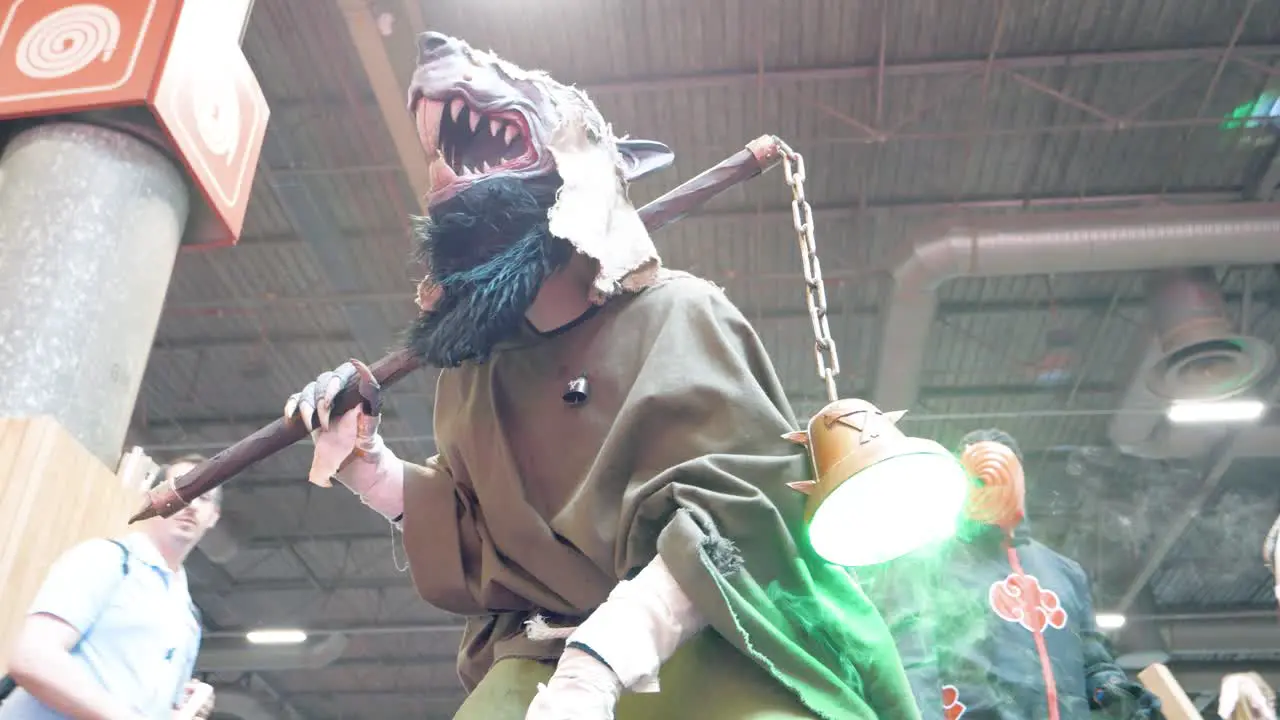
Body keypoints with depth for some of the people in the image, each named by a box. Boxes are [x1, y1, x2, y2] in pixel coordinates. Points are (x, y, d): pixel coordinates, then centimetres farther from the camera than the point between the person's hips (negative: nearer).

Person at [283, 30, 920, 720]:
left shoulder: (676, 313, 1)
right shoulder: (475, 361, 16)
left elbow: (734, 502, -12)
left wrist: (597, 665, -24)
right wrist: (364, 458, 13)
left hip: (703, 638, -3)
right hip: (540, 651, 4)